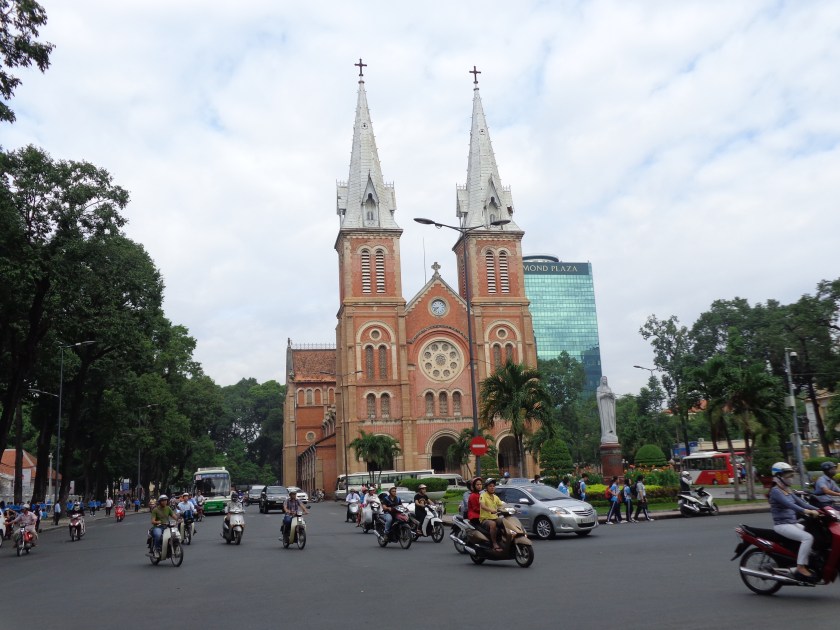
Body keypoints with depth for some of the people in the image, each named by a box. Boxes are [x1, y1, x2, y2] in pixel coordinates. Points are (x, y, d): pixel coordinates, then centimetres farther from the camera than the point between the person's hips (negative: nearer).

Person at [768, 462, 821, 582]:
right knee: (807, 537, -25)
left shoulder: (788, 490, 16)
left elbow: (800, 502, 12)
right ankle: (800, 567, -23)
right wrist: (806, 511, -38)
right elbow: (788, 504, -27)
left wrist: (817, 510, -2)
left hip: (793, 523, 9)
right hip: (782, 525, -9)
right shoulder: (775, 491, -13)